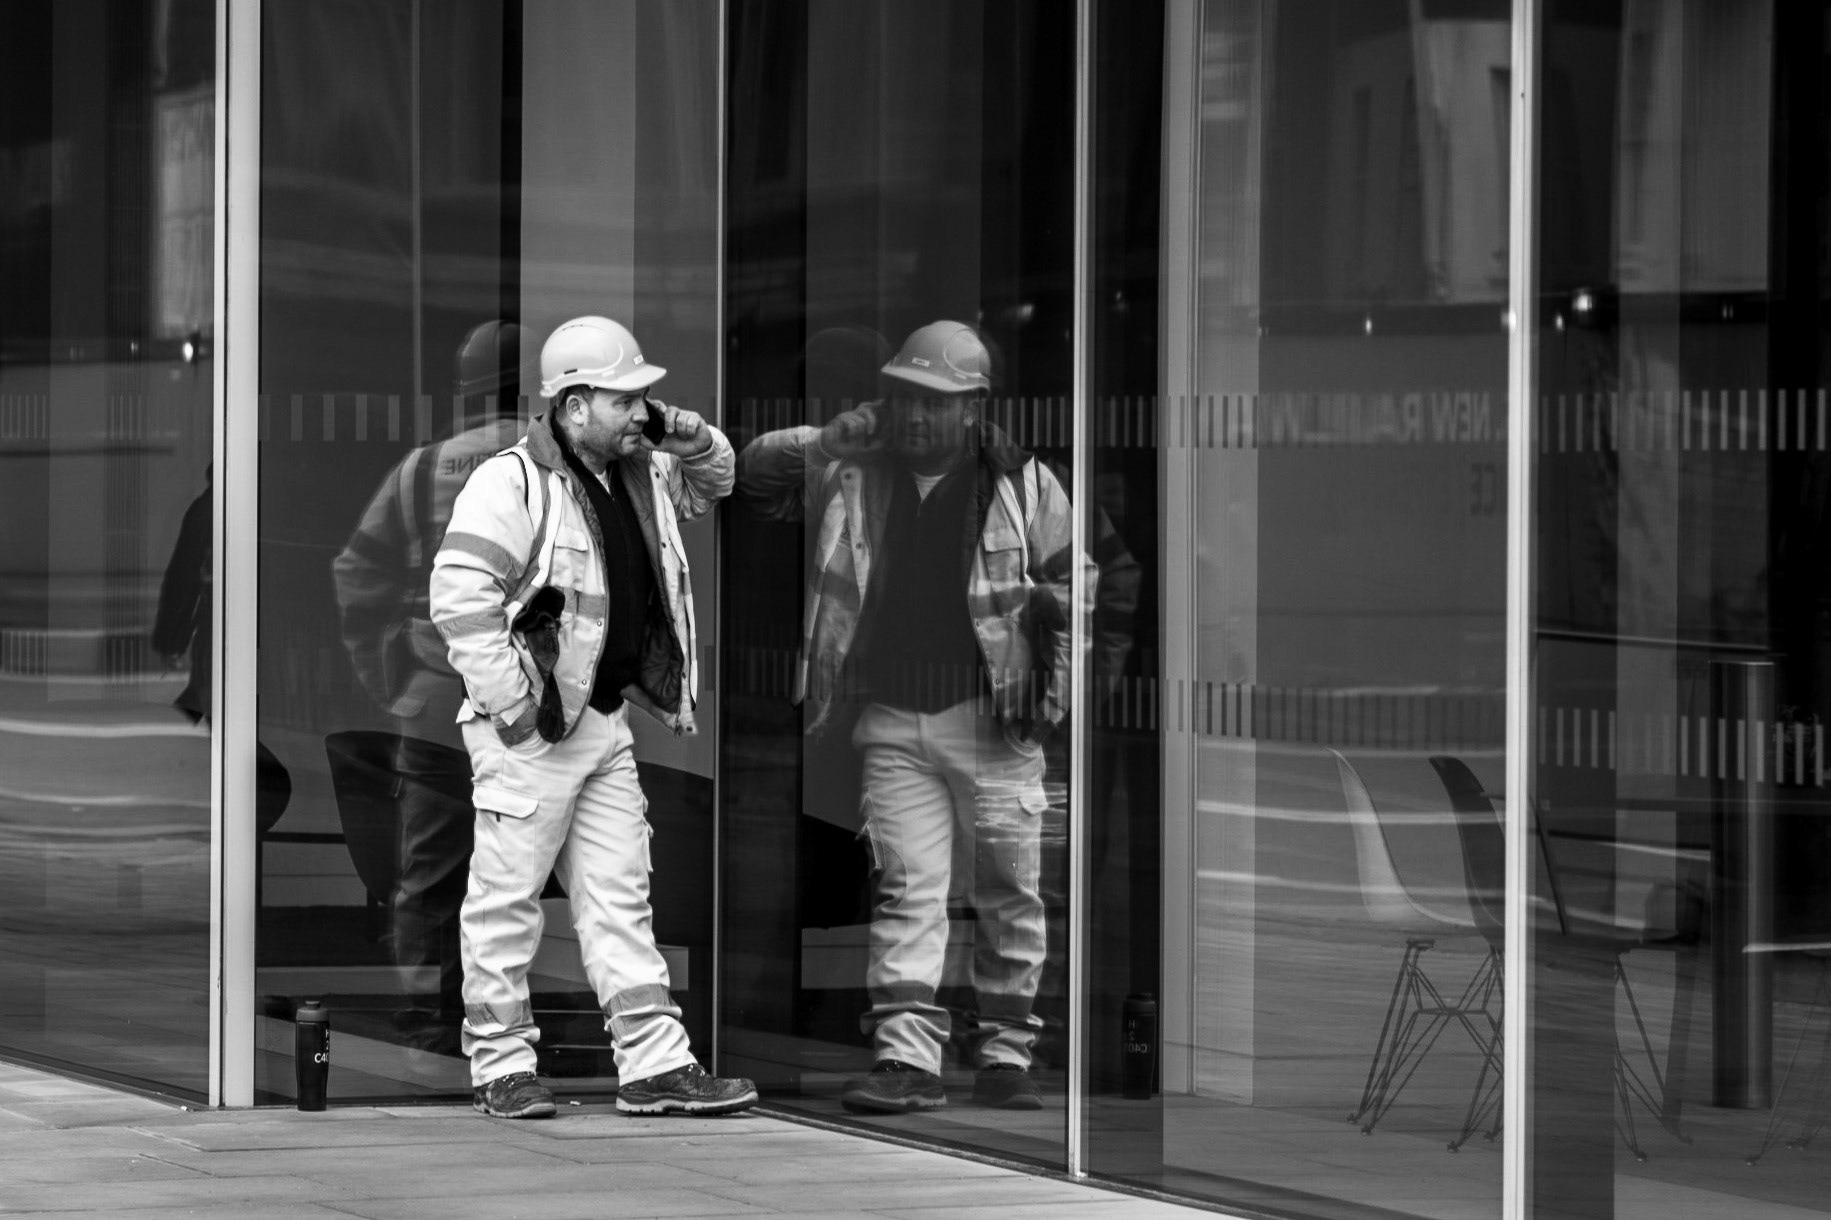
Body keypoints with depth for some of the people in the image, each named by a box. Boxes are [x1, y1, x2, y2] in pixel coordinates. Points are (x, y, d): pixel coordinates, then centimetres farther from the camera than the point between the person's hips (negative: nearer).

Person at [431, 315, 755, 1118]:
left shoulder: (639, 477, 12)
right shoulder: (511, 484, -15)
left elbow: (713, 480, 31)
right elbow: (457, 600, -20)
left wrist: (685, 434, 8)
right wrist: (512, 705, -21)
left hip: (604, 723, 8)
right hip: (529, 730, -8)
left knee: (618, 898, 7)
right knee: (507, 900, 0)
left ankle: (655, 1065, 8)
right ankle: (501, 1066, 7)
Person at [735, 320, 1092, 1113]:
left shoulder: (1024, 485, 1)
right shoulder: (856, 474, 5)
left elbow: (1070, 581, 9)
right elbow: (754, 474, 10)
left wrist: (1055, 680, 1)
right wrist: (834, 439, -5)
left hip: (992, 720, -1)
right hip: (893, 722, 1)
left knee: (1009, 893, 3)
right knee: (905, 889, -5)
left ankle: (1005, 1056, 13)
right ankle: (906, 1059, -8)